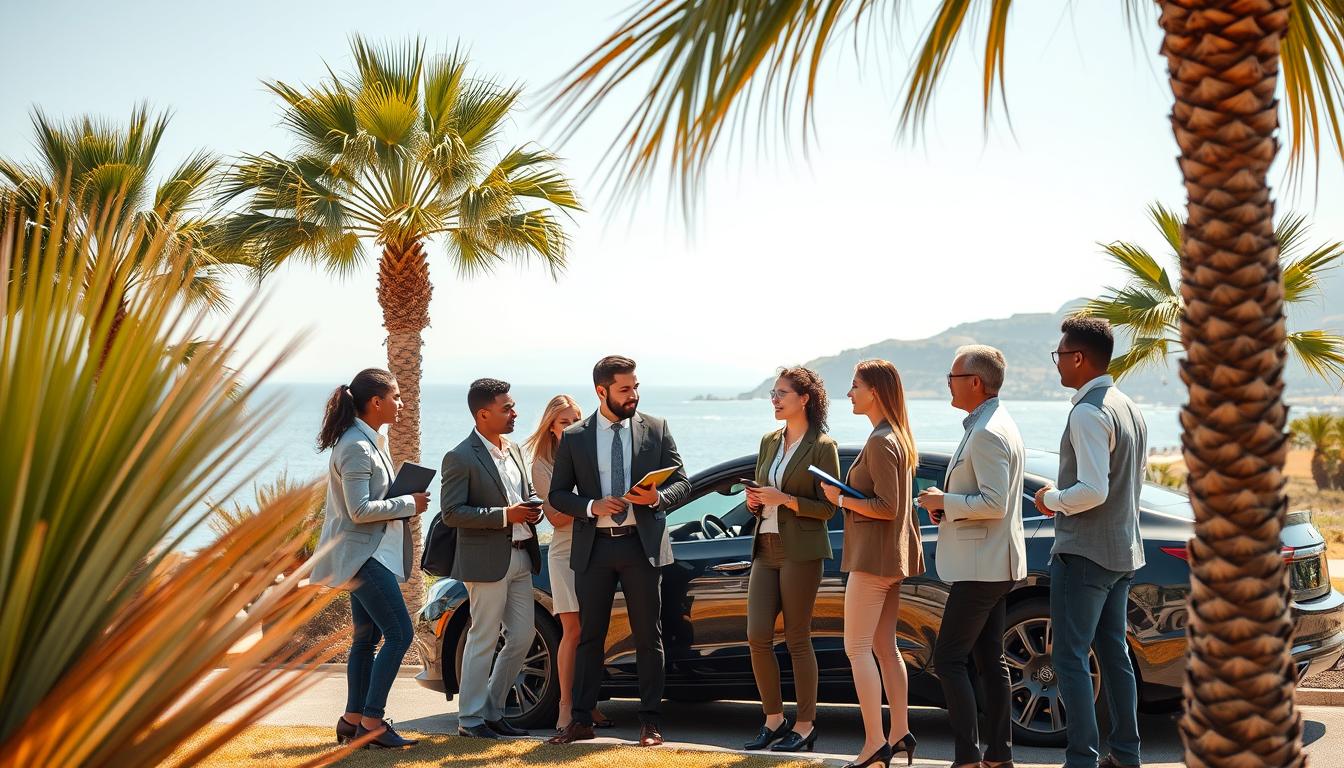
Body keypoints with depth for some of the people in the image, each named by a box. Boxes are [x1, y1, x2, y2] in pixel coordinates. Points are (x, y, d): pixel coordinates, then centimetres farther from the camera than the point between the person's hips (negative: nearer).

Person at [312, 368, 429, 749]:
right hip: (363, 553, -10)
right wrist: (409, 504, -15)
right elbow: (360, 510, -23)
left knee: (367, 636, 13)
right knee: (399, 634, -11)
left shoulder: (371, 441, 12)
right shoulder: (356, 447, -19)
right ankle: (371, 721, -7)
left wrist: (407, 500, 4)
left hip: (370, 552, 10)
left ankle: (354, 718, 18)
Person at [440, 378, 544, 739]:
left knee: (523, 636, 10)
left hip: (520, 557, 8)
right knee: (483, 640, -2)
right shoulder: (460, 458, -12)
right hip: (486, 561, -8)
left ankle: (492, 710, 22)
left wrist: (533, 508, 0)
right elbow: (451, 512, -16)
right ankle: (470, 719, 9)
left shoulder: (514, 450, 13)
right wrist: (505, 514, -20)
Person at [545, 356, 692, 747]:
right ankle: (581, 720, 12)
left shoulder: (656, 429, 4)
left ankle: (651, 721, 10)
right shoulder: (574, 438, 4)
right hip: (594, 546, 1)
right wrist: (592, 506, -13)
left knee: (648, 636, 4)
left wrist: (658, 498, -15)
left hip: (642, 543, -1)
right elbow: (558, 494, 5)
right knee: (589, 635, 7)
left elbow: (681, 482, 6)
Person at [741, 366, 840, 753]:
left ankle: (805, 725, 9)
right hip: (766, 547, 6)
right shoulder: (770, 441, 14)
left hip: (800, 551, -6)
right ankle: (774, 718, 15)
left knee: (797, 639, -1)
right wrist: (754, 500, -1)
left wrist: (783, 499, -18)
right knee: (757, 637, 1)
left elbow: (827, 507, -8)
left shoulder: (822, 446, -6)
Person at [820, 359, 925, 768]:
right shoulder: (898, 438, 13)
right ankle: (900, 733, 18)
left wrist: (842, 499, -13)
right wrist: (847, 495, 12)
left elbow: (887, 507, -23)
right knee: (884, 646, 14)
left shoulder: (881, 442, -18)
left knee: (857, 649, -8)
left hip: (873, 557, -10)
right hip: (891, 557, 10)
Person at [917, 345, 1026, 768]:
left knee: (948, 659, -7)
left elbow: (995, 503, -25)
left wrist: (944, 502, -13)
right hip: (992, 563, 11)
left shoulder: (986, 434, -19)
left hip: (981, 566, -11)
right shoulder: (996, 424, 15)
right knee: (990, 660, 13)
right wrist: (947, 504, 10)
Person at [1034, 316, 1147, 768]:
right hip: (1123, 550, 10)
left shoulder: (1088, 414, -19)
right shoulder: (1129, 409, 11)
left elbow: (1093, 491, -26)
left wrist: (1052, 499, -8)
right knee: (1113, 653, 16)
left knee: (1070, 658, -4)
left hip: (1083, 553, -10)